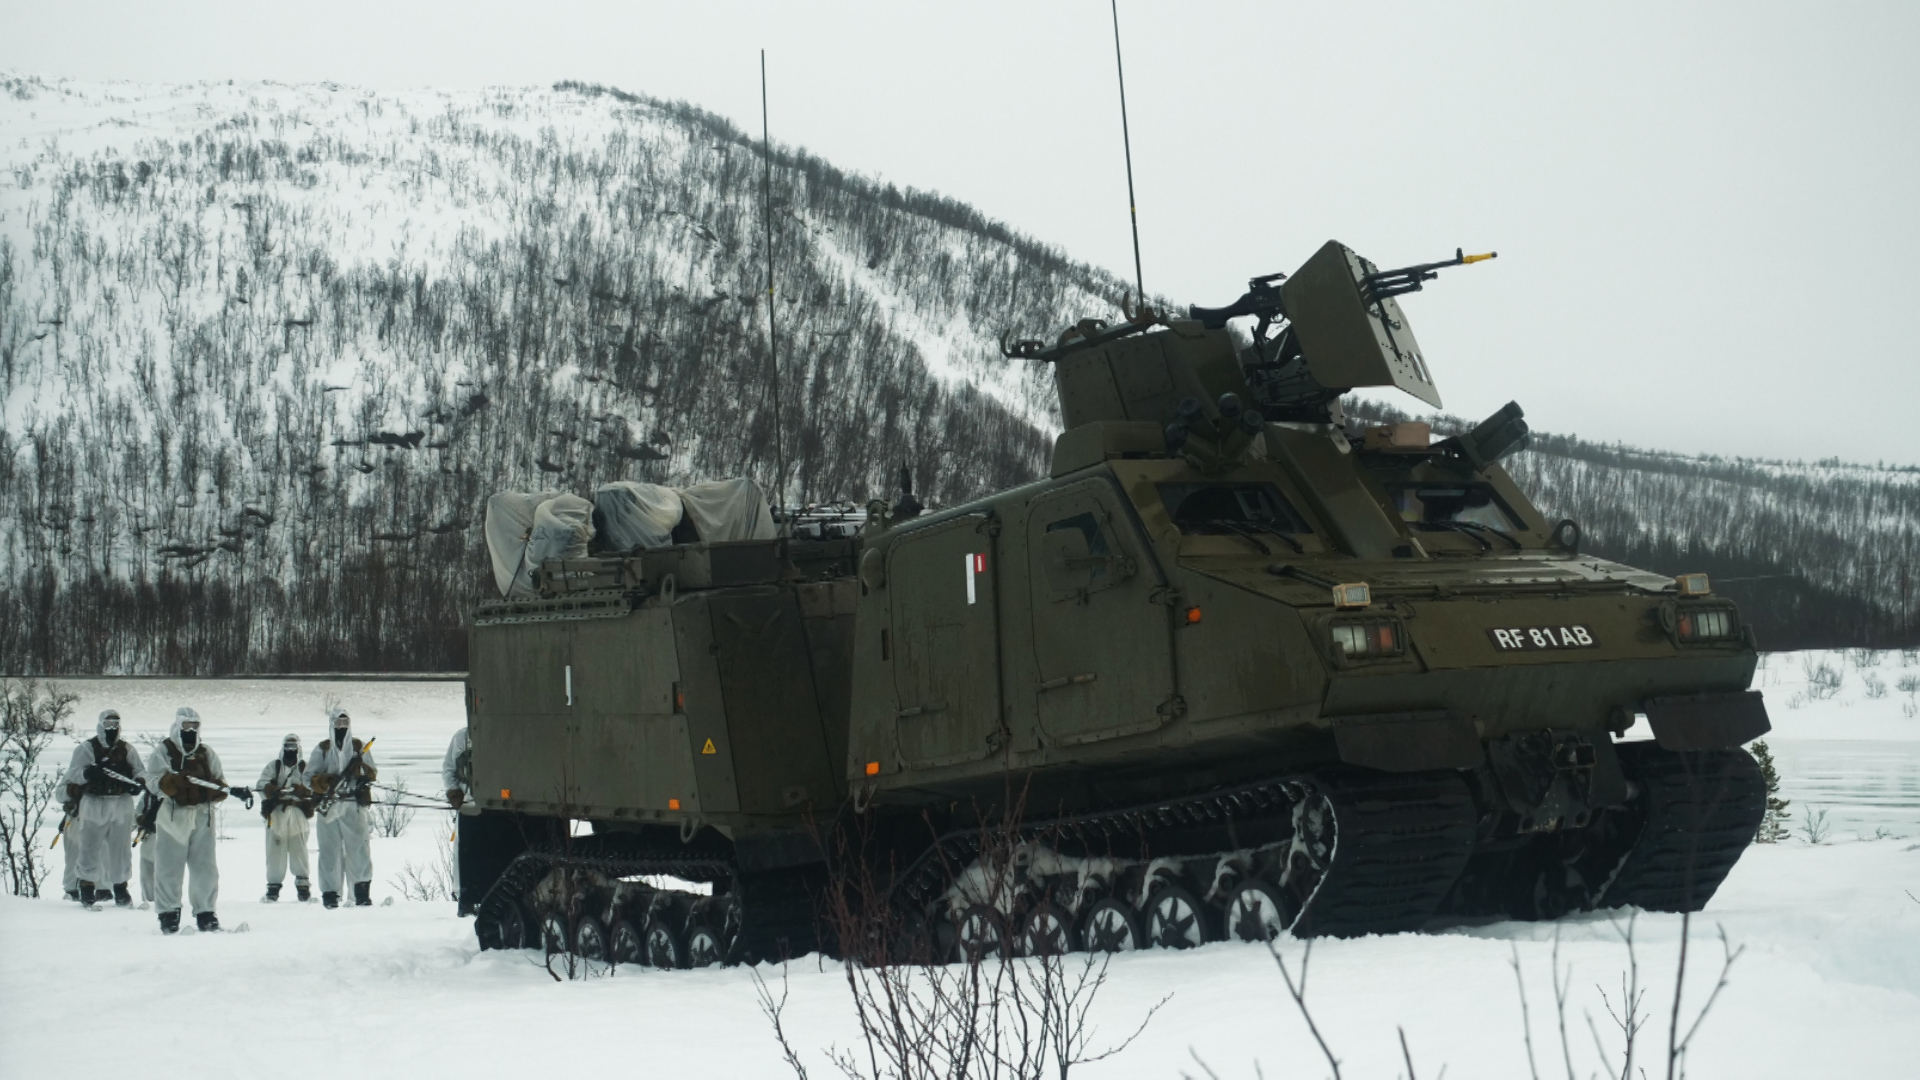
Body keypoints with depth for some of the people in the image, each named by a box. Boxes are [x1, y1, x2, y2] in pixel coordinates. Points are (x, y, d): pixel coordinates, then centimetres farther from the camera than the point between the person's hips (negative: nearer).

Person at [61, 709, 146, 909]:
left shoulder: (126, 750, 10)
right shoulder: (86, 749, 0)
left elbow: (140, 770, 12)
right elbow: (73, 774, -7)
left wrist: (138, 782, -11)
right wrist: (87, 773, -28)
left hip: (121, 805, 3)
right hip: (94, 805, -3)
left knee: (121, 848, 9)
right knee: (89, 848, -4)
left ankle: (121, 889, 20)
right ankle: (87, 890, 2)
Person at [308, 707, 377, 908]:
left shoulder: (359, 747, 11)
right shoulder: (322, 749, 9)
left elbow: (373, 773, 12)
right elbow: (309, 778, 5)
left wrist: (364, 775, -11)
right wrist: (324, 782, -15)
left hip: (354, 806, 0)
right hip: (329, 807, 0)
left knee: (360, 849, -6)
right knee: (330, 850, -1)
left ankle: (362, 892, -2)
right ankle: (330, 892, 5)